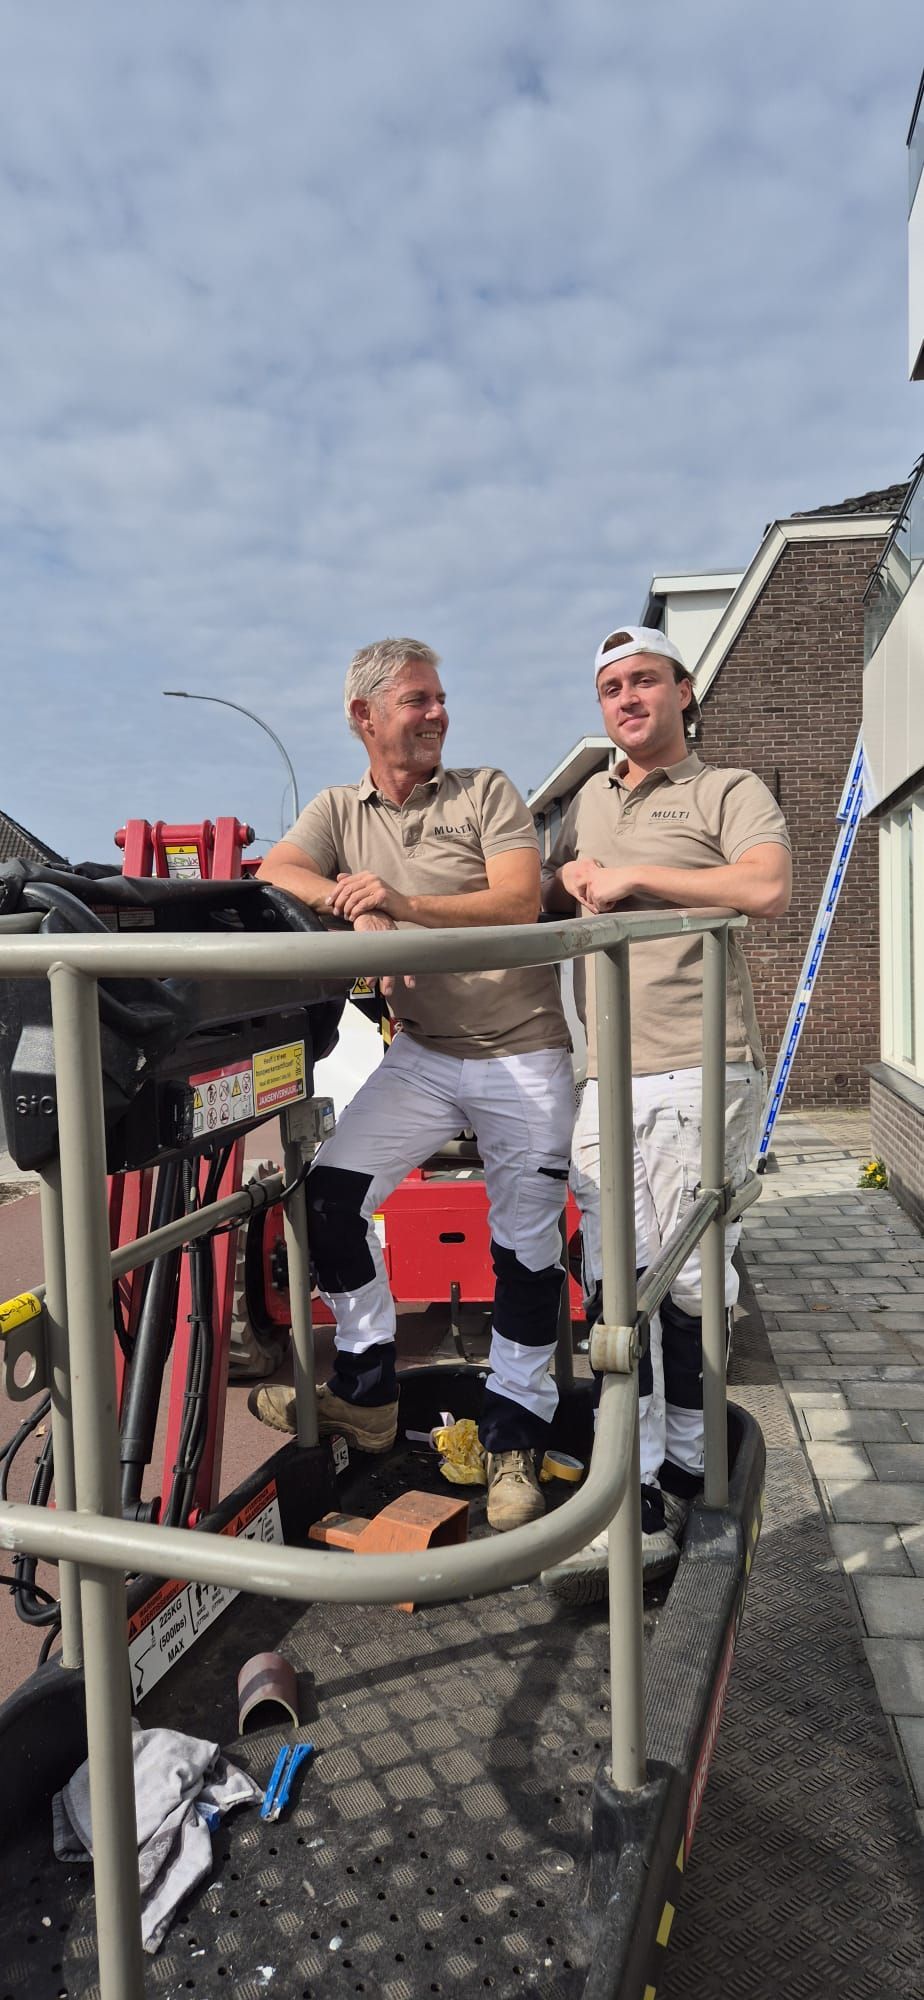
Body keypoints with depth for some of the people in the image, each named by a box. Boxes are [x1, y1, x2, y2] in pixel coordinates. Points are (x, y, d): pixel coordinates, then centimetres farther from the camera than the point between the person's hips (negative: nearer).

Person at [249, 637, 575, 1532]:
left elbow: (520, 902, -16)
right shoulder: (340, 810, 8)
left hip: (521, 1055, -3)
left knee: (526, 1246, 2)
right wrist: (355, 905, -25)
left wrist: (405, 903, -28)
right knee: (329, 1192, -9)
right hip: (420, 1054, 3)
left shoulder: (486, 792, -3)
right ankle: (367, 1395, 10)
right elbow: (274, 873, -8)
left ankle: (512, 1438, 19)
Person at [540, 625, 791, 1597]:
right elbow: (547, 901, 33)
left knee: (687, 1279, -2)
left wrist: (633, 876, -10)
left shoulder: (728, 791, 4)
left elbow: (769, 888, -15)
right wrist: (568, 877, 9)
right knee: (616, 1281, 1)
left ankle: (680, 1466, 14)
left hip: (701, 1070, -5)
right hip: (606, 1077, 5)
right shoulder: (587, 801, 23)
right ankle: (642, 1507, 9)